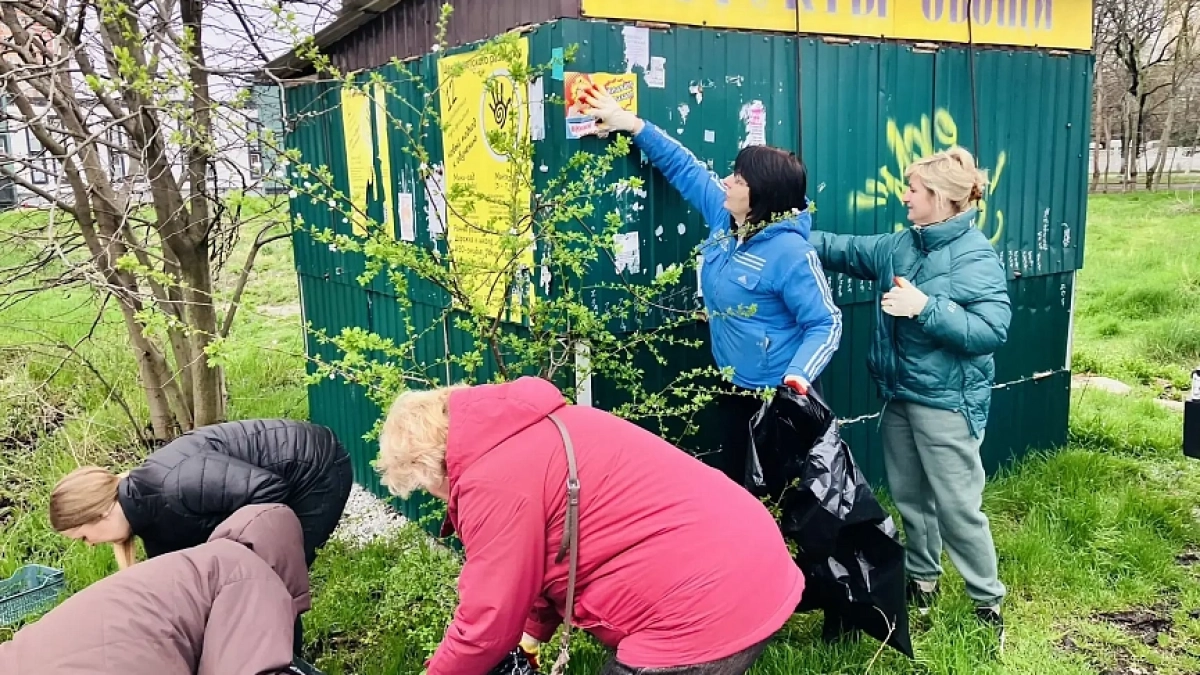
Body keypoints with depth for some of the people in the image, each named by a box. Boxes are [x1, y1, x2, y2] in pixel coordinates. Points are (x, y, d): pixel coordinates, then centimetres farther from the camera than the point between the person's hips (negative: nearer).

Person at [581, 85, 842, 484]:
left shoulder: (790, 253, -23)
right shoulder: (724, 218, -1)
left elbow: (825, 324, -21)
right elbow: (684, 166, 9)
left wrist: (797, 379, -35)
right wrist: (631, 124, 9)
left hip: (780, 399, -8)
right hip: (733, 390, 8)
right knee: (731, 483, 19)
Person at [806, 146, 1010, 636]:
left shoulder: (975, 256, -17)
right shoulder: (900, 246, 5)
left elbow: (992, 331, -23)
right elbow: (845, 250, 12)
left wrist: (926, 308, -28)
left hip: (946, 402, -8)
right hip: (900, 395, 8)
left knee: (957, 506, 2)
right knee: (909, 496, 19)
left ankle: (988, 601, 20)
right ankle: (922, 577, 38)